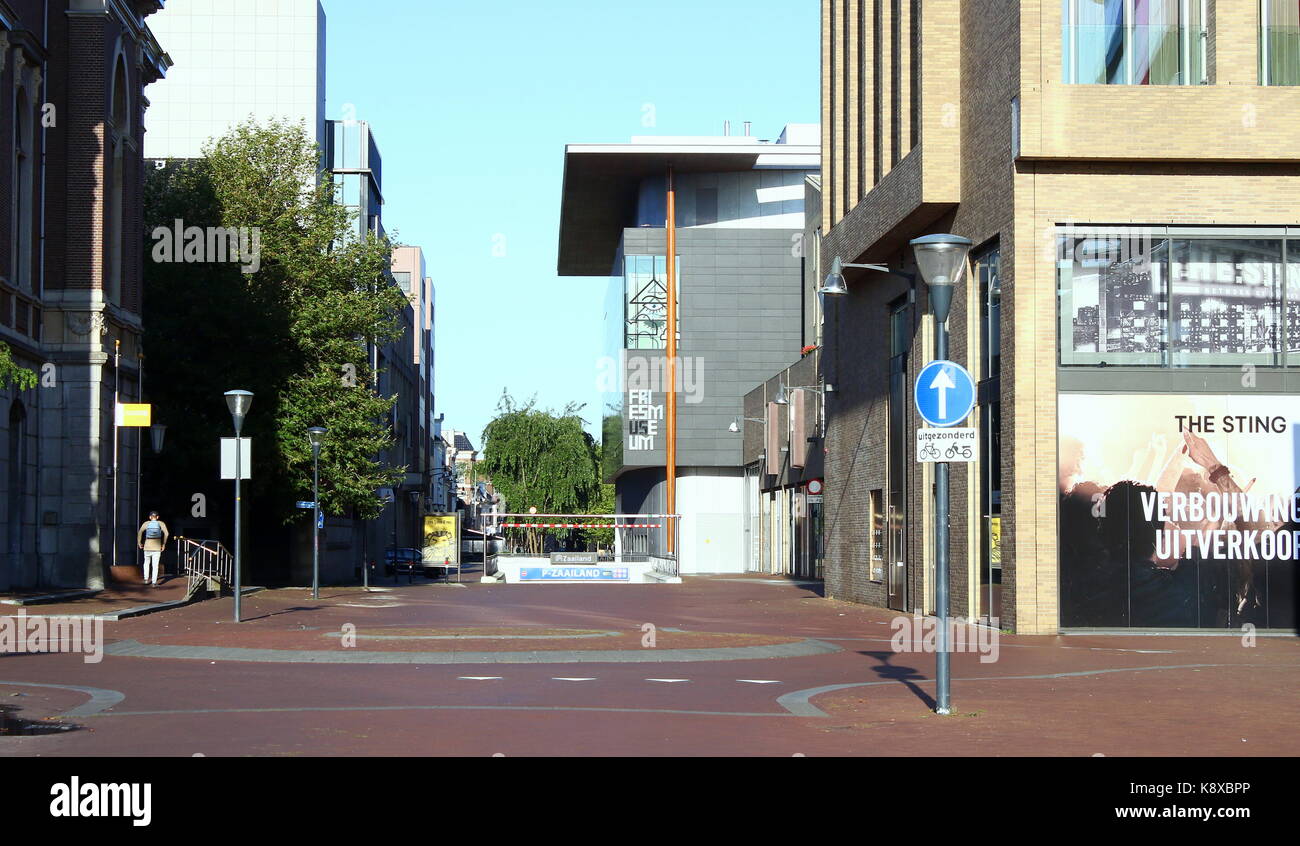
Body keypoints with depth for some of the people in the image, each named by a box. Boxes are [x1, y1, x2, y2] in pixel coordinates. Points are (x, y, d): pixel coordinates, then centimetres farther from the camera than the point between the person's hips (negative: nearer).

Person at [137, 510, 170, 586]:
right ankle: (154, 582, -2)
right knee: (155, 565, 2)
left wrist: (139, 543, 1)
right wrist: (164, 544, -2)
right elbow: (166, 533, -9)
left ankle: (146, 579, 18)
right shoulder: (161, 524, 1)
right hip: (157, 547, -1)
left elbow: (140, 532, -9)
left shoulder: (146, 523, 2)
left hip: (147, 546, 1)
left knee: (147, 563, 21)